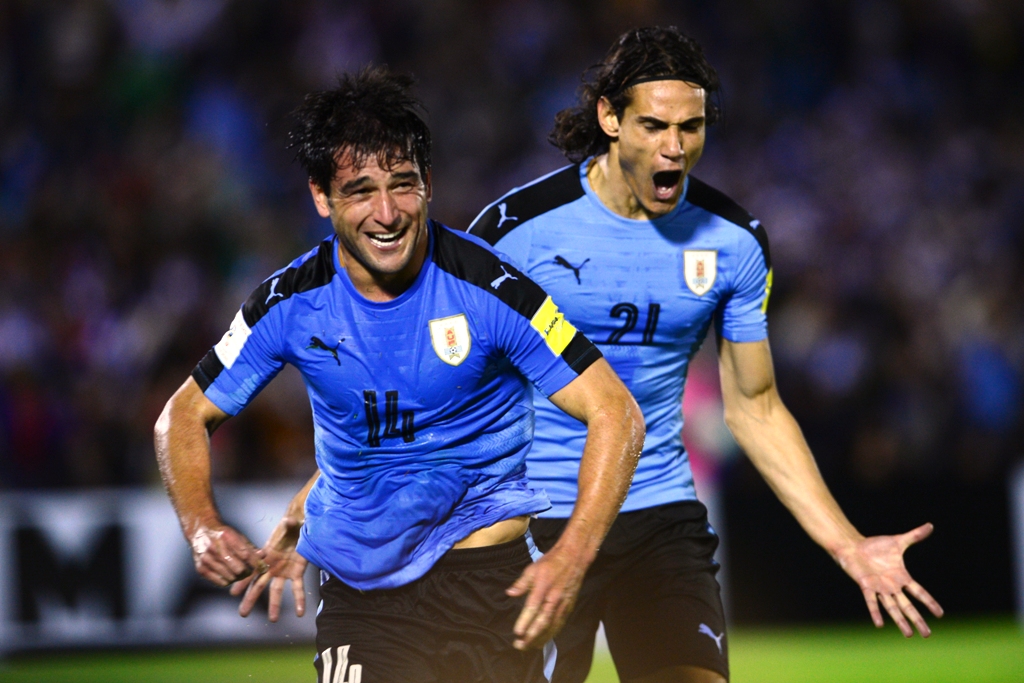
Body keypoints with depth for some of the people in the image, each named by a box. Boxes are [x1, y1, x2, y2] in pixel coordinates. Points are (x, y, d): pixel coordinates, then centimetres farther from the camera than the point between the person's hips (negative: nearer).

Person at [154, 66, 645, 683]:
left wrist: (571, 557, -23)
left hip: (489, 575, -1)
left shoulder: (487, 286, -13)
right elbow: (186, 415, 9)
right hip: (357, 582, 1)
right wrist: (203, 528, -11)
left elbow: (615, 414, -11)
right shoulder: (290, 303, -5)